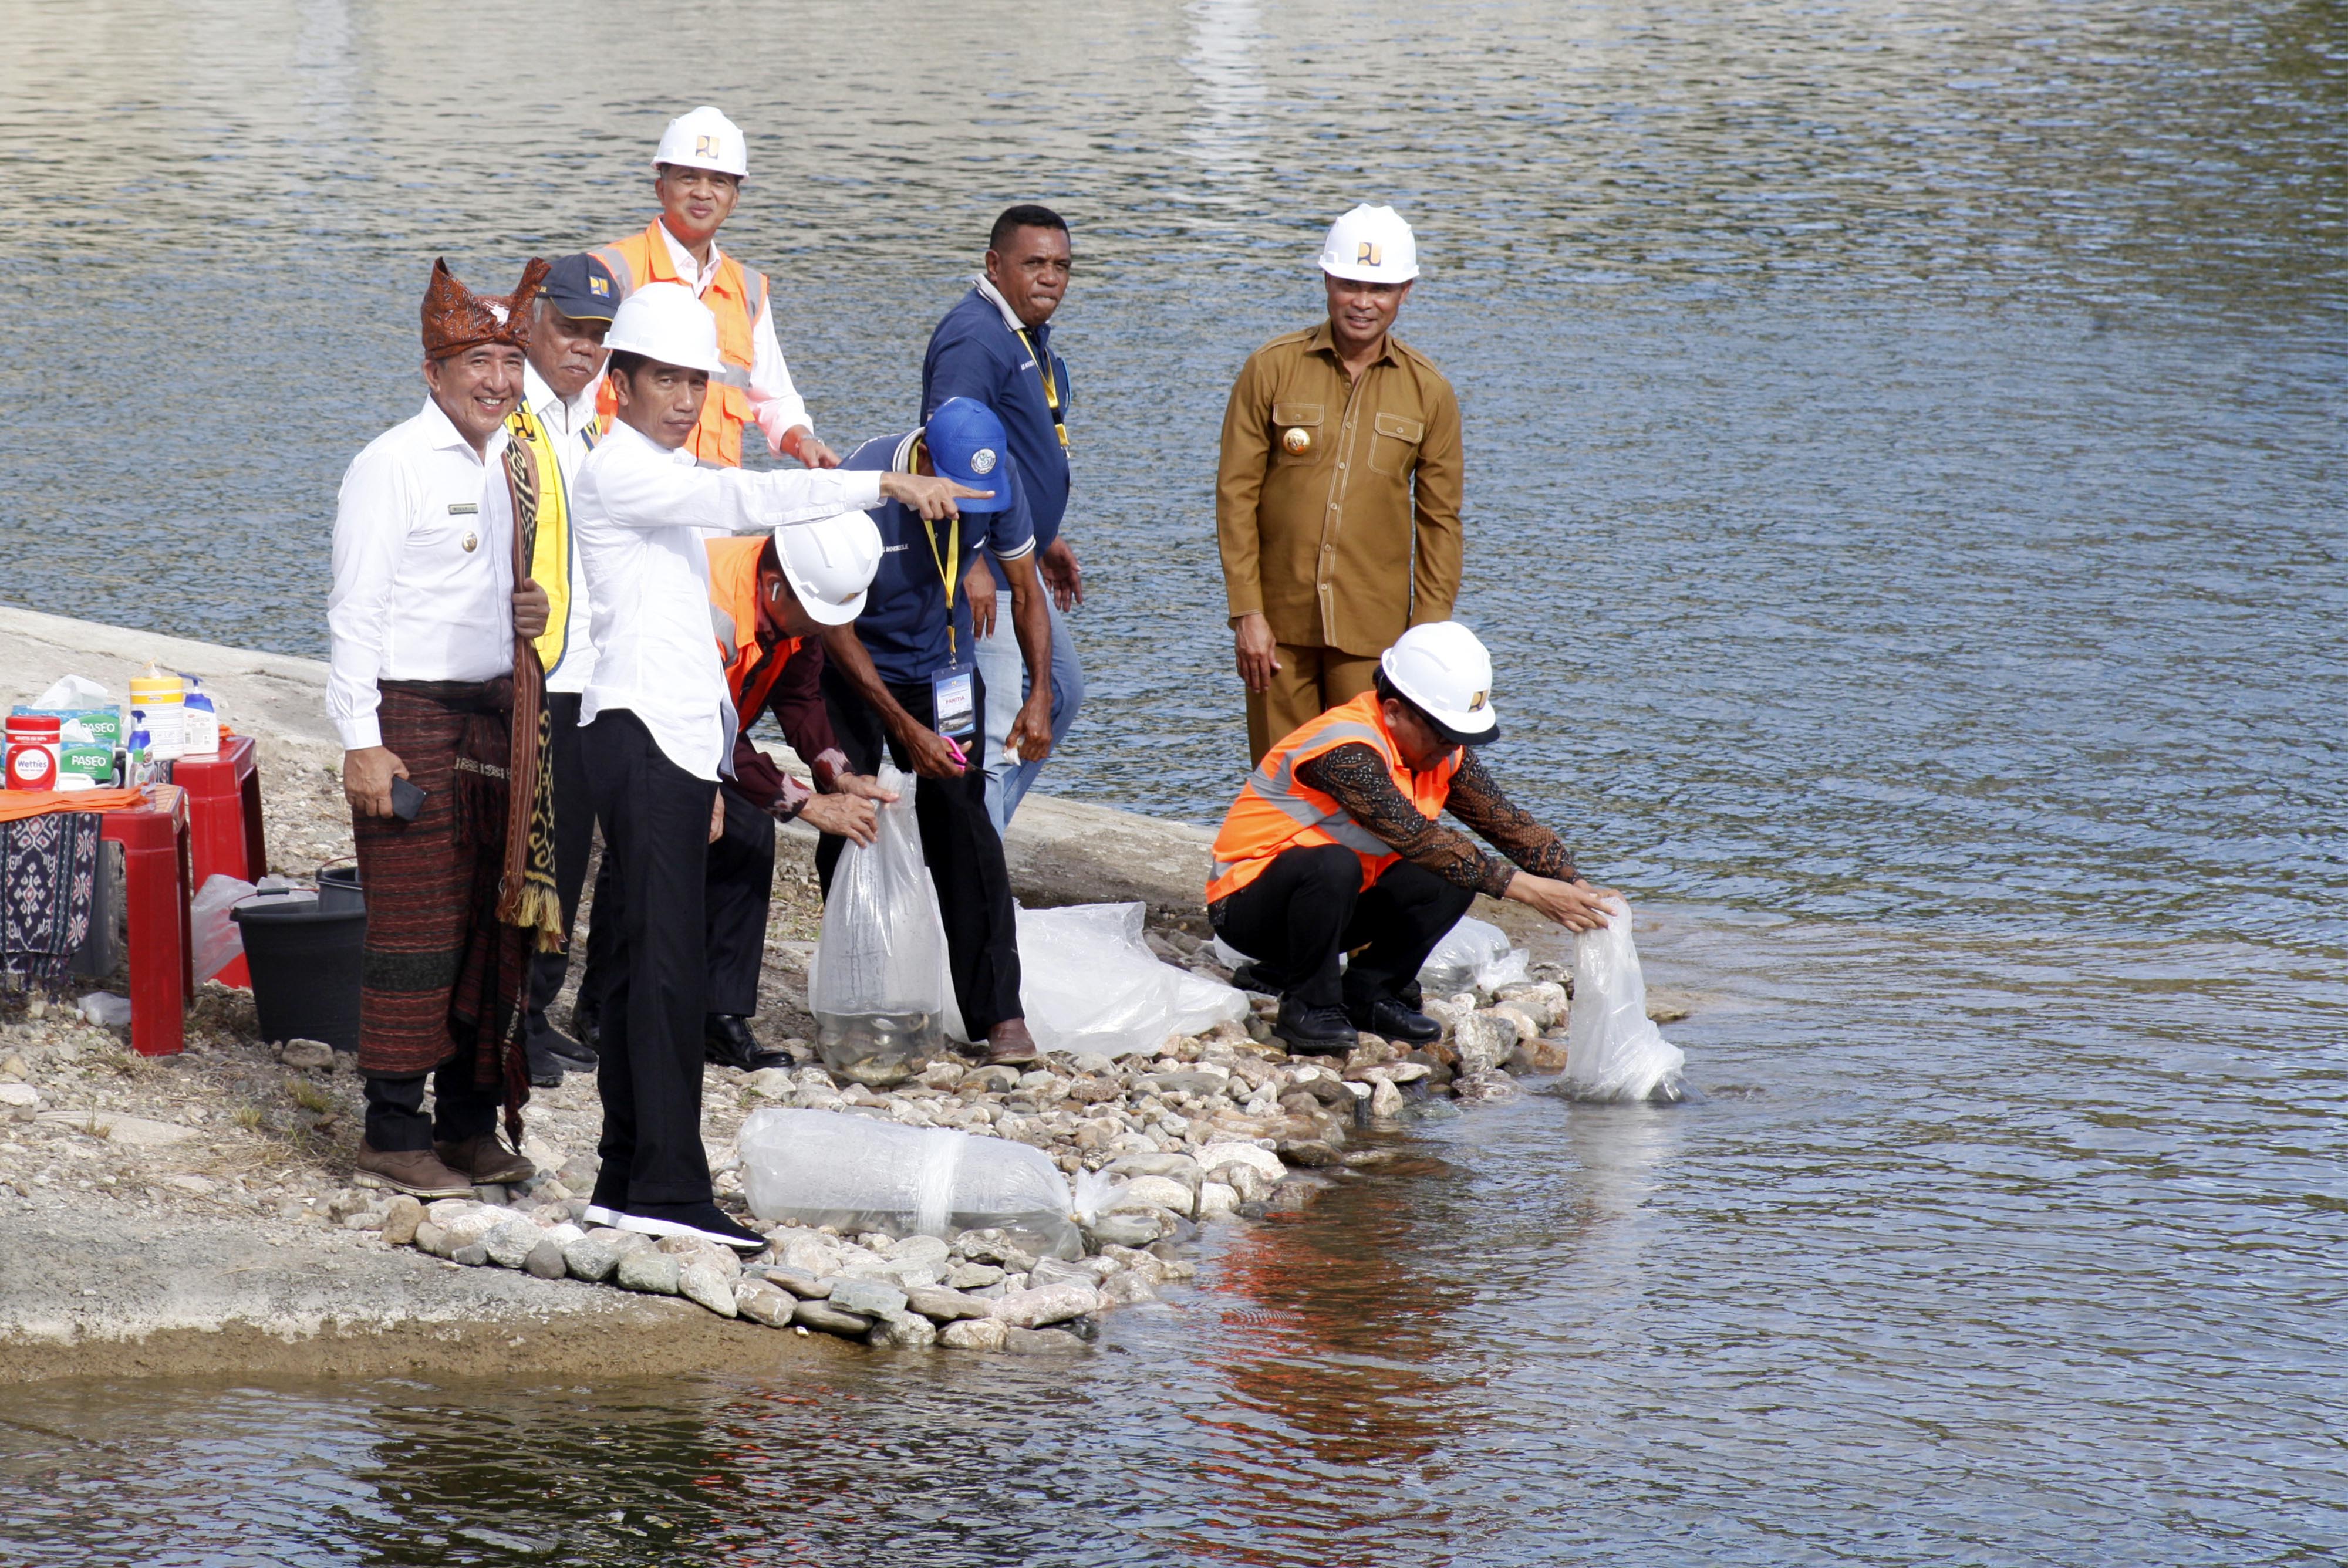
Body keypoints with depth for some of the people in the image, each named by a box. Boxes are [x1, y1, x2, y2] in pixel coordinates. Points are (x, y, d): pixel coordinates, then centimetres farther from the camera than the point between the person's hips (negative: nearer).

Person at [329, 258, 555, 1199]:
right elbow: (356, 610, -10)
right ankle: (391, 1136, -2)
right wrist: (362, 742, -15)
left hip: (498, 713, 7)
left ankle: (470, 1124, 17)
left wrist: (533, 614, 1)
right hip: (411, 719, -7)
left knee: (494, 926, 9)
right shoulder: (394, 466, -7)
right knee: (416, 927, -7)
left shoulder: (518, 464, 14)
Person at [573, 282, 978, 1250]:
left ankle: (627, 1183, 11)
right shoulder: (618, 472, -9)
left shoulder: (671, 479, 22)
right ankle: (669, 1184, -19)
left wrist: (707, 771, 24)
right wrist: (882, 487, -31)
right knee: (668, 965, -15)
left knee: (643, 965, 9)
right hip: (638, 734, -10)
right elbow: (744, 500, -25)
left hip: (678, 741, 10)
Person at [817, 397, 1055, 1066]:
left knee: (963, 825, -8)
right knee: (849, 831, -4)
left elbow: (1025, 589, -2)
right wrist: (907, 729, -26)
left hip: (942, 665, 2)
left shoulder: (1000, 478, -17)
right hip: (855, 668, -2)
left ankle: (1000, 1014, -11)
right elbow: (836, 628, -23)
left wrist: (1040, 695, -16)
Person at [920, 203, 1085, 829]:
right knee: (992, 730, -10)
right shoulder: (976, 337, -19)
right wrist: (972, 565, -31)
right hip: (981, 572, -11)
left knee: (1059, 693, 21)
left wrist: (1047, 540, 26)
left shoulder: (1029, 334, 14)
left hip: (1017, 566, 11)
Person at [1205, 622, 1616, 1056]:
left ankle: (1369, 993, -1)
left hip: (1334, 903, 8)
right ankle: (1308, 1006, -19)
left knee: (1456, 876, -12)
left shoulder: (1443, 752, -2)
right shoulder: (1346, 750, -29)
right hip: (1246, 904, -8)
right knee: (1332, 865, -38)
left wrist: (1577, 888, -18)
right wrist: (1526, 889, -36)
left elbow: (1507, 822, -2)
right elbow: (1418, 840, -34)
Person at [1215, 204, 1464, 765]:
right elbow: (1236, 494, -1)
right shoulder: (1272, 370, -1)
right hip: (1280, 620, 0)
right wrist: (1246, 613, -6)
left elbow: (1439, 519, 7)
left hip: (1371, 630, 0)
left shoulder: (1428, 391, 3)